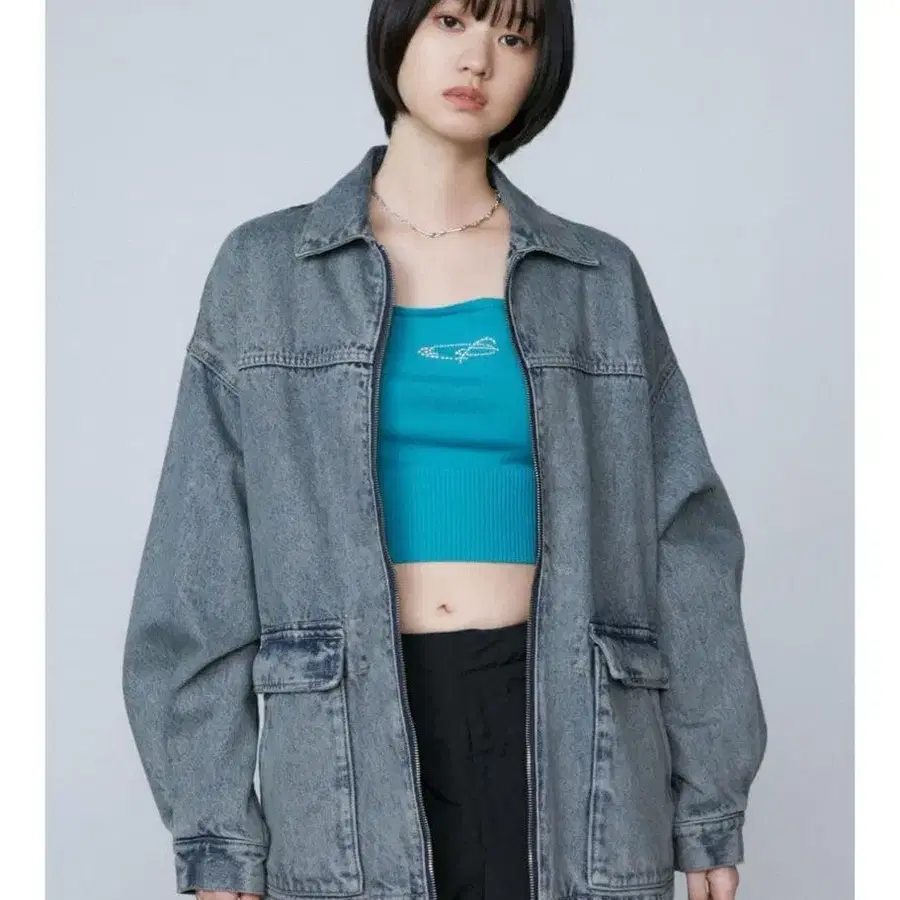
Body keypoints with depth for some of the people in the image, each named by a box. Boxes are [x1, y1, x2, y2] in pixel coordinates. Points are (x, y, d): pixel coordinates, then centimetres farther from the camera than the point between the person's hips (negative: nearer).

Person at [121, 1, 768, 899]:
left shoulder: (601, 279, 8)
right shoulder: (265, 269, 5)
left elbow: (682, 541, 8)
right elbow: (202, 561, 2)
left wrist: (710, 803, 4)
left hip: (566, 729, 1)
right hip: (354, 733, -1)